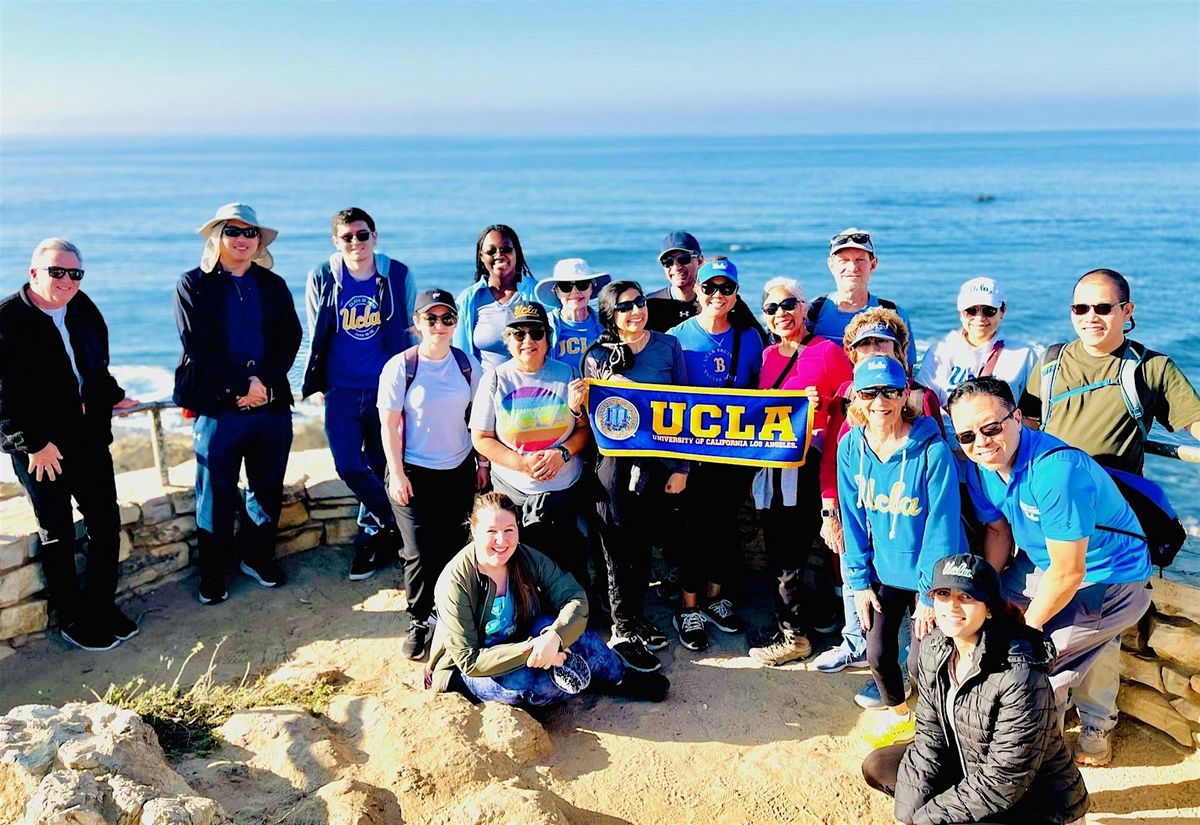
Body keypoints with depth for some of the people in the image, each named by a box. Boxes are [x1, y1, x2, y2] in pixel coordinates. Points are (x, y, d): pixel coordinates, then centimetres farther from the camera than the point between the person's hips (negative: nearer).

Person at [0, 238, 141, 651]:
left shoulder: (84, 309, 5)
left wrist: (113, 397, 14)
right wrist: (34, 443, -18)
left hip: (90, 436, 6)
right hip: (38, 446, -6)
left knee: (106, 523, 10)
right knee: (58, 533, 6)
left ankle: (102, 605, 27)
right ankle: (73, 621, 20)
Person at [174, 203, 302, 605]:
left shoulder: (274, 285, 10)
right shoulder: (193, 284, 0)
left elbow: (290, 339, 2)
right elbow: (198, 346, -9)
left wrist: (263, 382, -13)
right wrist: (242, 385, -15)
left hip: (272, 404, 4)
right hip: (217, 406, -3)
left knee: (268, 489, 13)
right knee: (217, 496, 5)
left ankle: (258, 558, 31)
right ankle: (212, 574, 20)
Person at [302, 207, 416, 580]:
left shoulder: (398, 276, -2)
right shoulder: (322, 278, 0)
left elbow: (412, 331, 7)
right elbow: (316, 336, 11)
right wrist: (316, 382, 11)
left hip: (387, 389, -1)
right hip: (341, 391, 1)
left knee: (376, 468, 8)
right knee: (349, 467, -8)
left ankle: (371, 538, 26)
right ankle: (396, 524, 11)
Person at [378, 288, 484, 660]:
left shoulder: (467, 364, -1)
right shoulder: (401, 366, -11)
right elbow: (389, 424, -8)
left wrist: (482, 462, 8)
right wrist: (396, 474, -10)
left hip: (459, 471, 3)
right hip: (414, 472, -3)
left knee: (452, 547, 8)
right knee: (420, 554, -3)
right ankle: (418, 622, 17)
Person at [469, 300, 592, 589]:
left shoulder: (567, 374, 0)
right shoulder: (495, 379, -4)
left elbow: (585, 428, 4)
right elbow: (481, 439, -3)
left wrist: (563, 453, -16)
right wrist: (522, 464, -17)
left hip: (566, 489, 1)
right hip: (511, 490, -1)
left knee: (570, 563, 8)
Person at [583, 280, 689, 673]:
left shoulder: (668, 346, 2)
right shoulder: (598, 356, 0)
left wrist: (681, 467, 0)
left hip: (659, 461, 2)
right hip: (615, 462, -2)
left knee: (644, 541, 15)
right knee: (620, 548, 4)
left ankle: (636, 615, 32)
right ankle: (623, 630, 16)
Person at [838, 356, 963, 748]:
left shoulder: (932, 450, -21)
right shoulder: (851, 447, -6)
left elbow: (942, 525, -17)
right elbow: (854, 519, 1)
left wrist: (930, 592, -14)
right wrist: (859, 580, 1)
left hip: (927, 575, -4)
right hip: (883, 573, 4)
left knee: (920, 661, -2)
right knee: (878, 653, 7)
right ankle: (898, 713, 39)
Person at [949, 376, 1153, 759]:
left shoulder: (1056, 469, -35)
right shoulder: (980, 465, -10)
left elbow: (1068, 573, -28)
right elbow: (998, 530, 7)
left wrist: (1027, 627, -14)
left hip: (1108, 581, -8)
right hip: (1043, 564, 8)